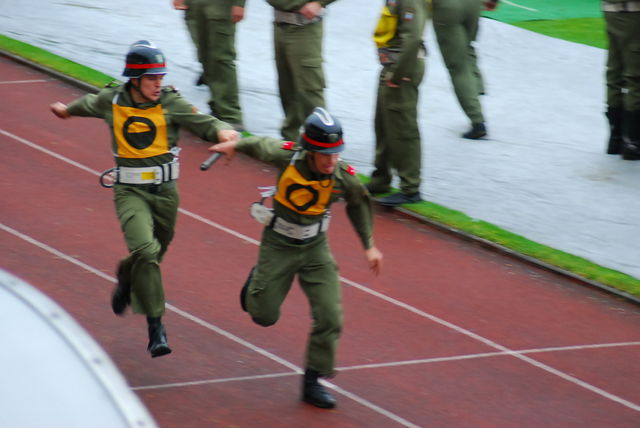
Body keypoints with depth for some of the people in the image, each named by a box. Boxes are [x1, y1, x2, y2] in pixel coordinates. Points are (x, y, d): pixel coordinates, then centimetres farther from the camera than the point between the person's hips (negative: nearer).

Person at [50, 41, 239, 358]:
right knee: (146, 249, -23)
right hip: (130, 192, -2)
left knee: (151, 255, 17)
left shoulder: (170, 103, -8)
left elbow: (204, 123, -18)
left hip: (164, 191, 2)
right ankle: (155, 326, -16)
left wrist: (222, 131, -41)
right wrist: (67, 109, 41)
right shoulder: (112, 101, -3)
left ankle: (125, 278, 54)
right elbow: (90, 103, 20)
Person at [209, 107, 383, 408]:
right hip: (278, 245, -1)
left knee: (330, 316, -7)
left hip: (315, 248, 1)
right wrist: (235, 145, 10)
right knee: (264, 316, 7)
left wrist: (369, 246, 8)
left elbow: (359, 203, 4)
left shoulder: (344, 178, -18)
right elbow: (261, 146, -3)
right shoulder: (288, 157, -25)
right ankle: (256, 281, 41)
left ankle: (312, 383, 9)